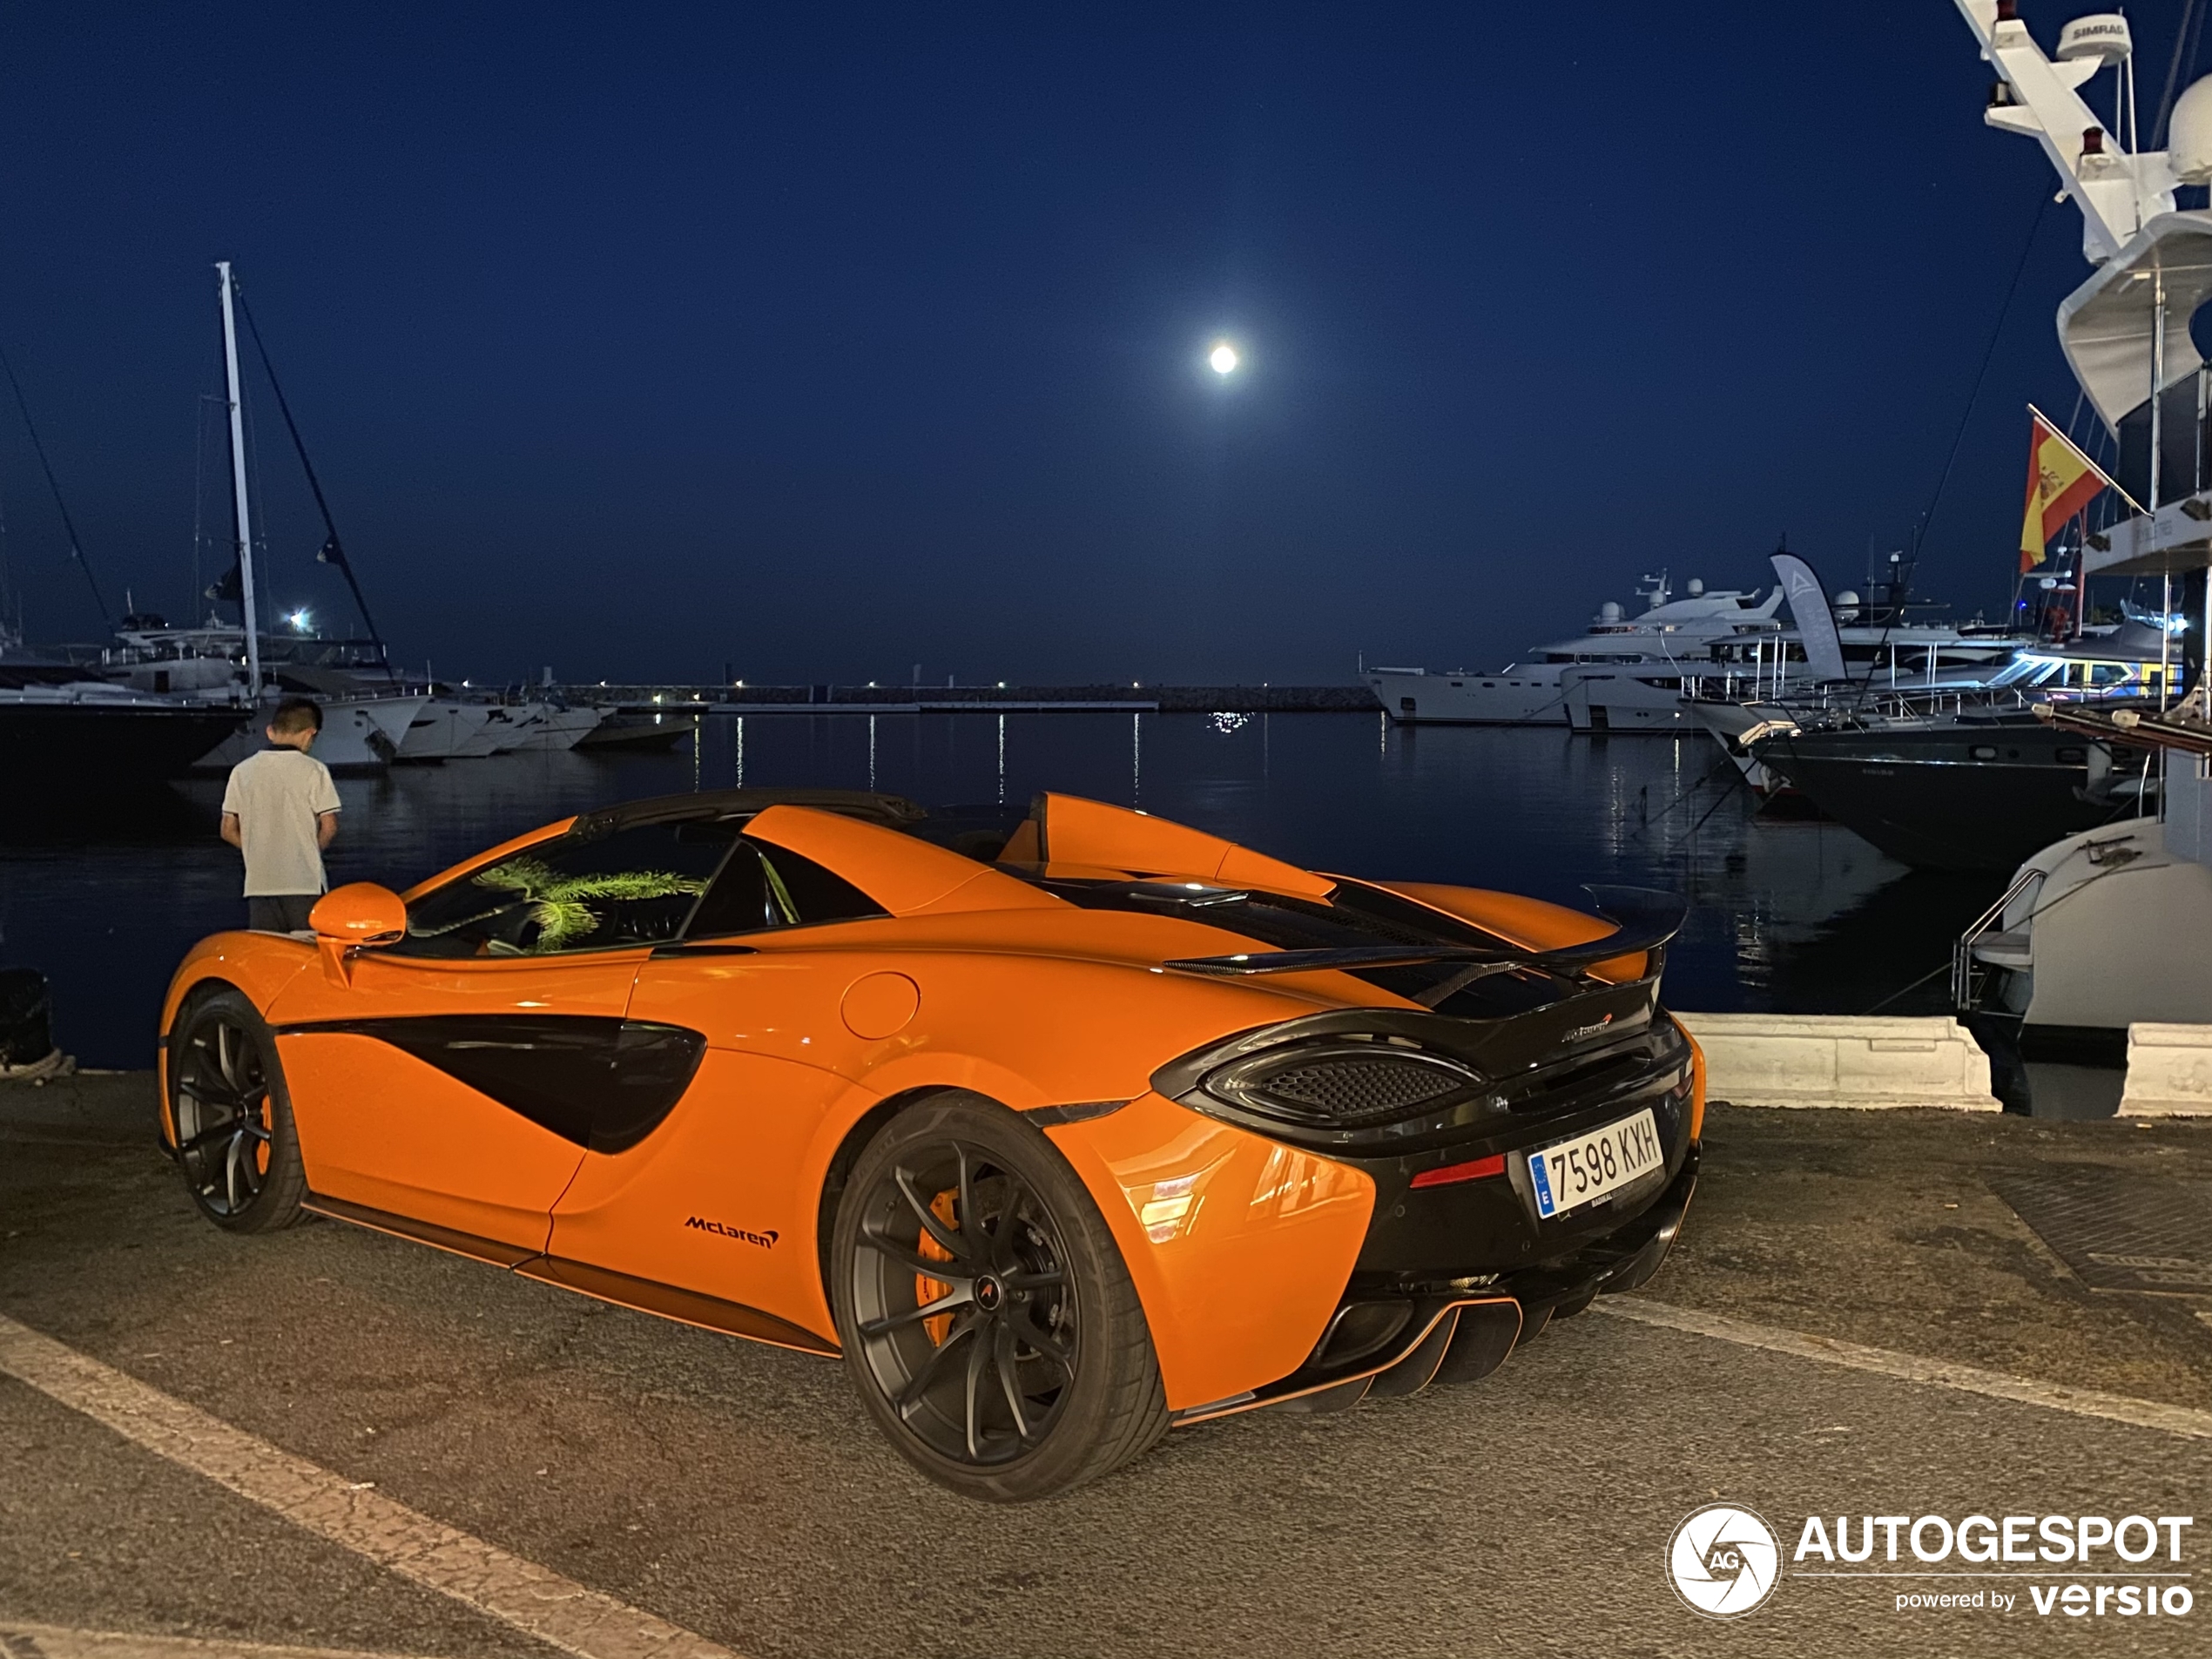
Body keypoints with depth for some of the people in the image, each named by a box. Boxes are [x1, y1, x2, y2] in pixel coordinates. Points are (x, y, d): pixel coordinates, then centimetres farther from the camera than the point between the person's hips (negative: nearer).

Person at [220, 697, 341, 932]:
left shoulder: (242, 771, 5)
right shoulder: (313, 770, -7)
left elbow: (228, 830, 7)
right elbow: (329, 826, -8)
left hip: (259, 883, 4)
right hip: (304, 883, -4)